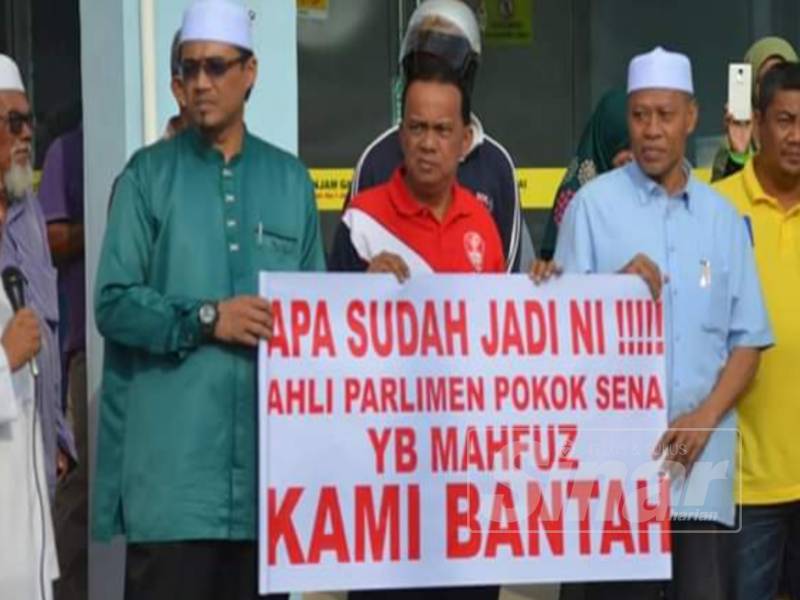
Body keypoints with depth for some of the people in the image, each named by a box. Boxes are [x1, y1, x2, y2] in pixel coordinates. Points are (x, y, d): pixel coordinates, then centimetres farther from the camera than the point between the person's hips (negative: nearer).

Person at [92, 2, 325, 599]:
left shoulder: (290, 179, 13)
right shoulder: (149, 175, 2)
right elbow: (115, 303, -4)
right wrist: (205, 319, -12)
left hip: (267, 451, 3)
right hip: (172, 454, -3)